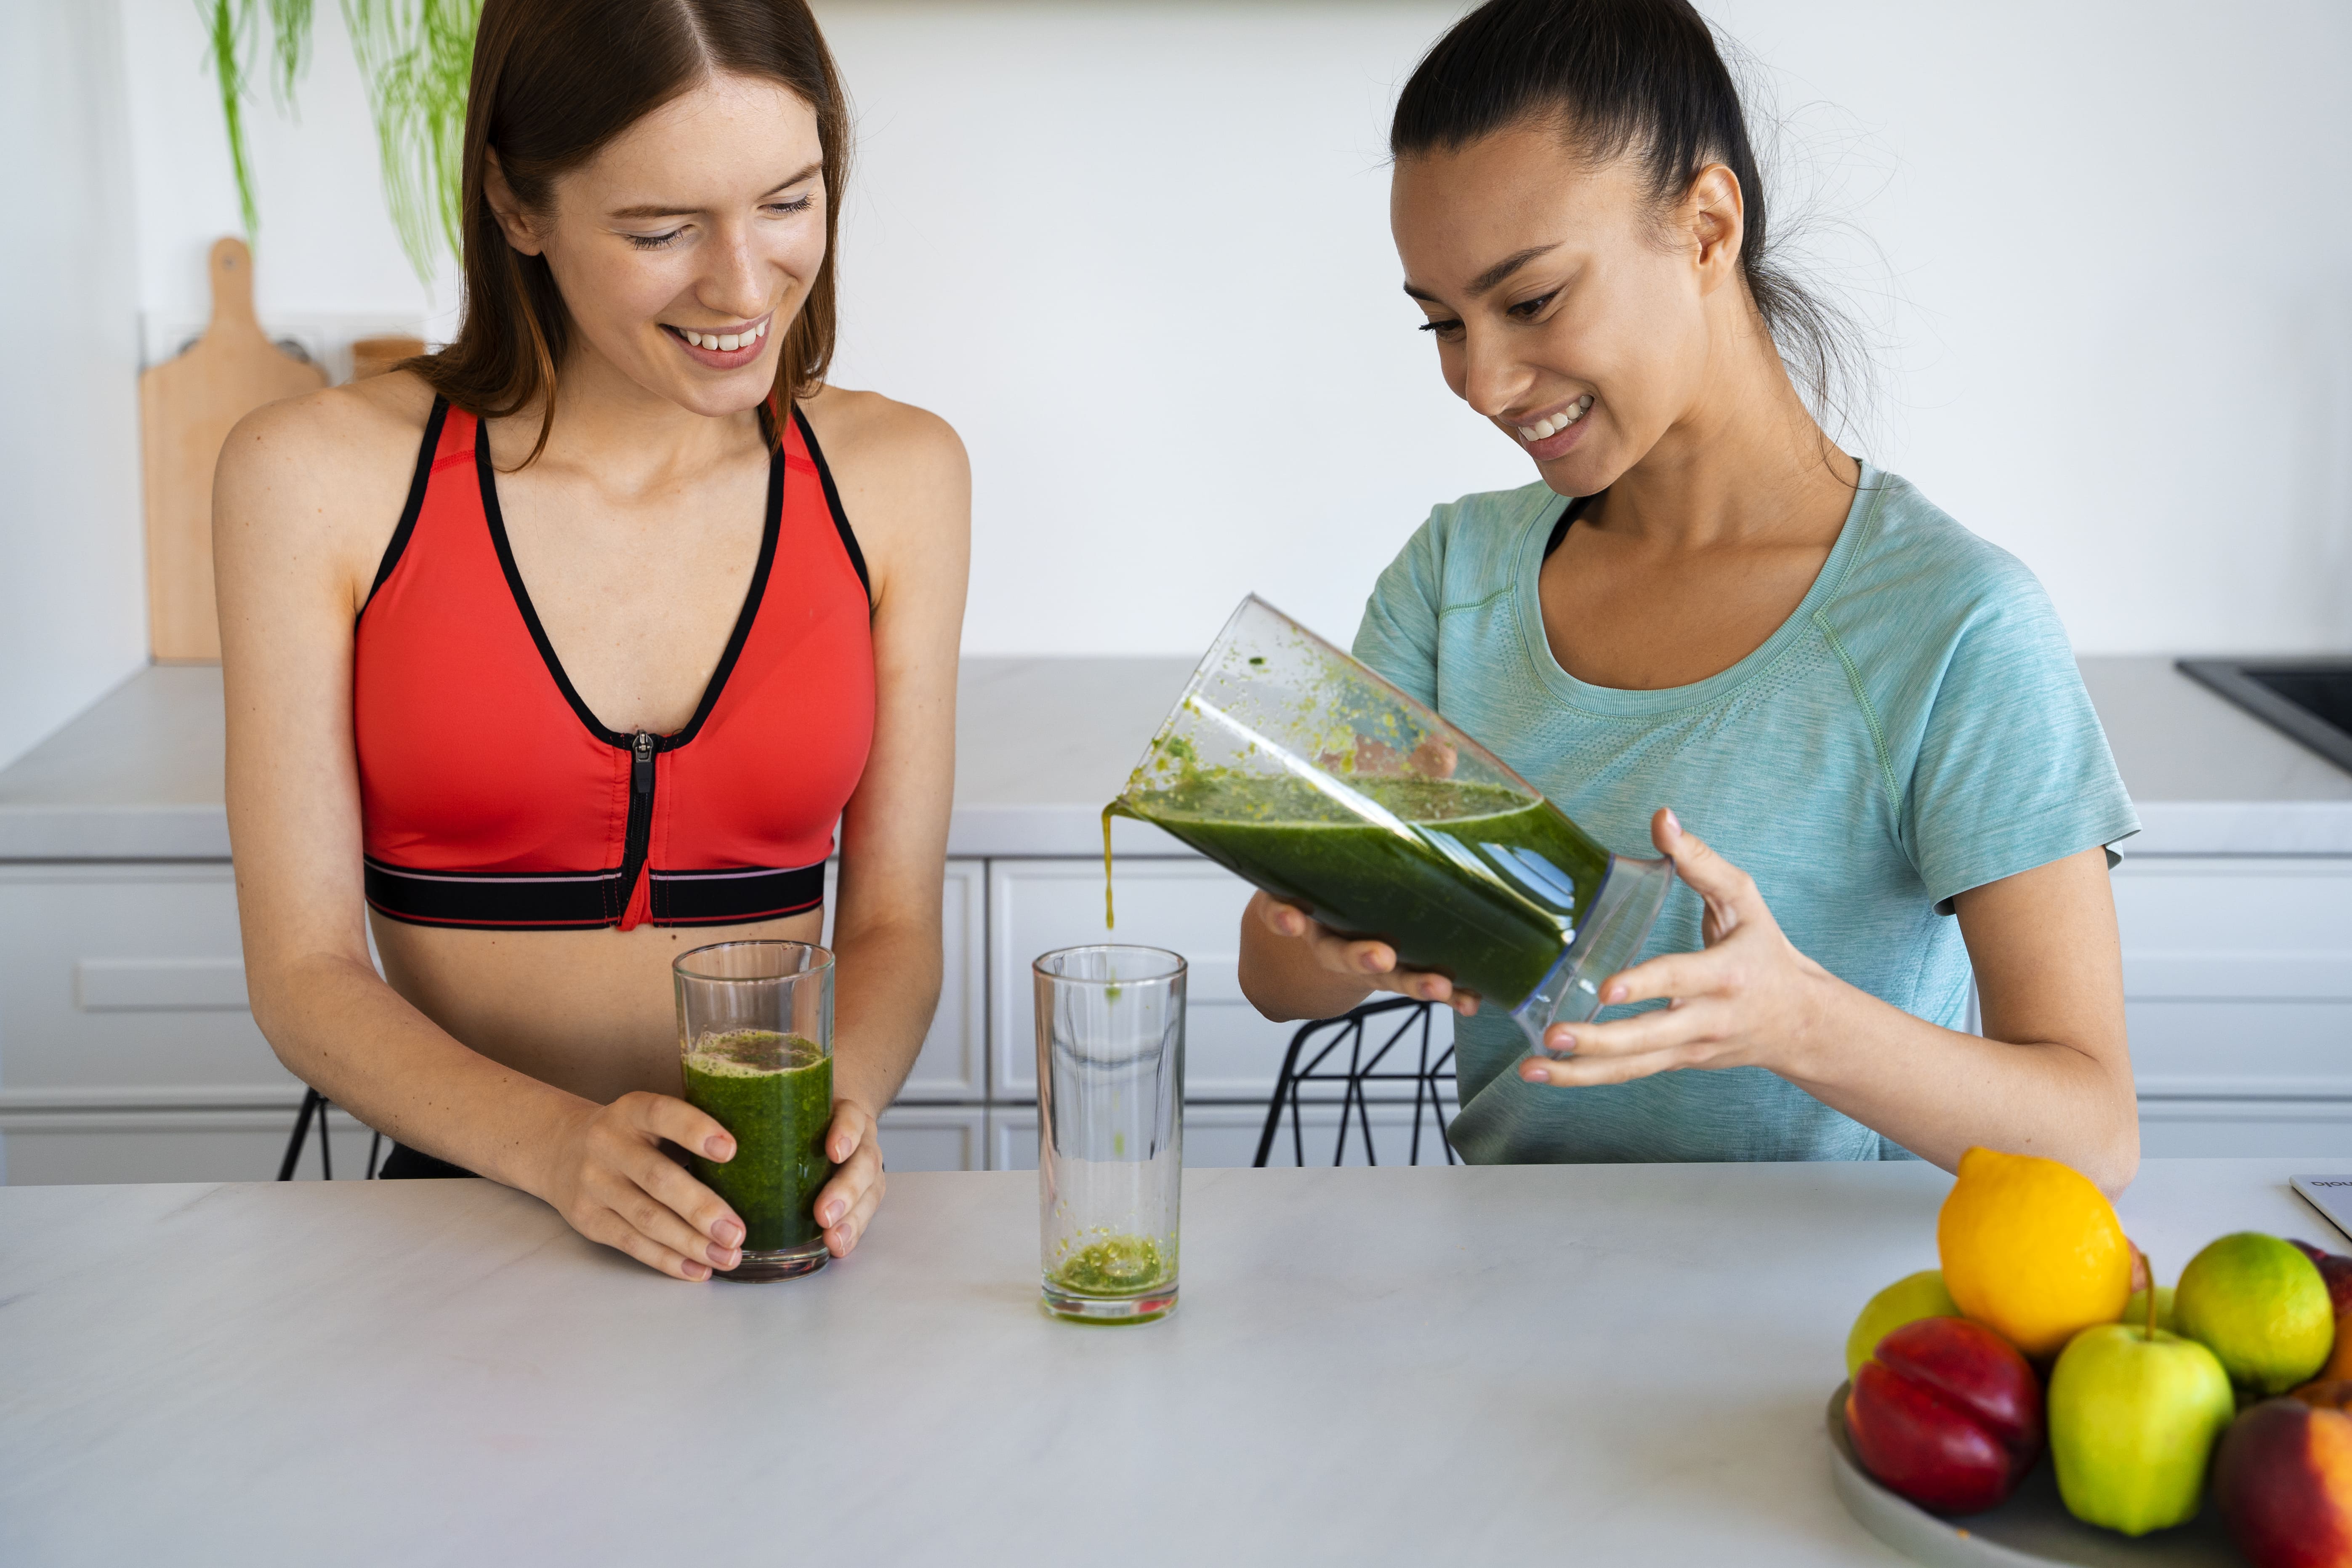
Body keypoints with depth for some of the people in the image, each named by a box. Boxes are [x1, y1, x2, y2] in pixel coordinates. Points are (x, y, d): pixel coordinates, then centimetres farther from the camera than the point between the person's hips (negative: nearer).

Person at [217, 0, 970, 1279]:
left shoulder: (897, 476, 5)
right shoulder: (320, 478, -3)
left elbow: (893, 922, 6)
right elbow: (304, 973, -2)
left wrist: (833, 1101, -15)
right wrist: (563, 1145, -20)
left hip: (783, 1241, 1)